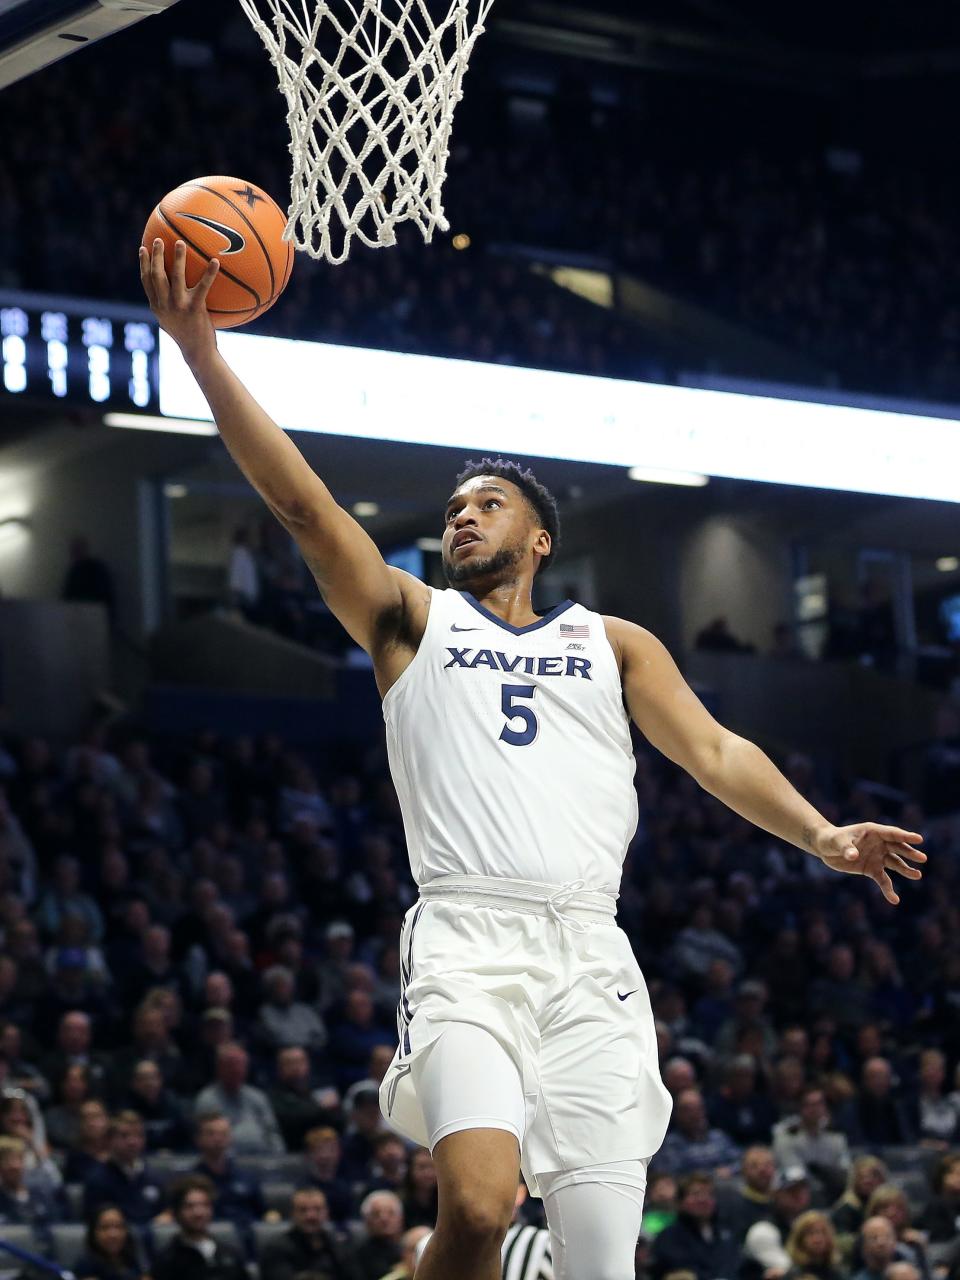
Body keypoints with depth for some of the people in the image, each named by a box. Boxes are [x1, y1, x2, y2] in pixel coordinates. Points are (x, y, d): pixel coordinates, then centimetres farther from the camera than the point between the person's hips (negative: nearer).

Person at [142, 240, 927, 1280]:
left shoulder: (613, 644, 25)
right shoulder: (413, 620, 20)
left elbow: (714, 751, 15)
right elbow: (302, 503, 9)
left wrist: (819, 835, -4)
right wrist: (203, 356, -2)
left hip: (590, 955, 2)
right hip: (467, 941, -2)